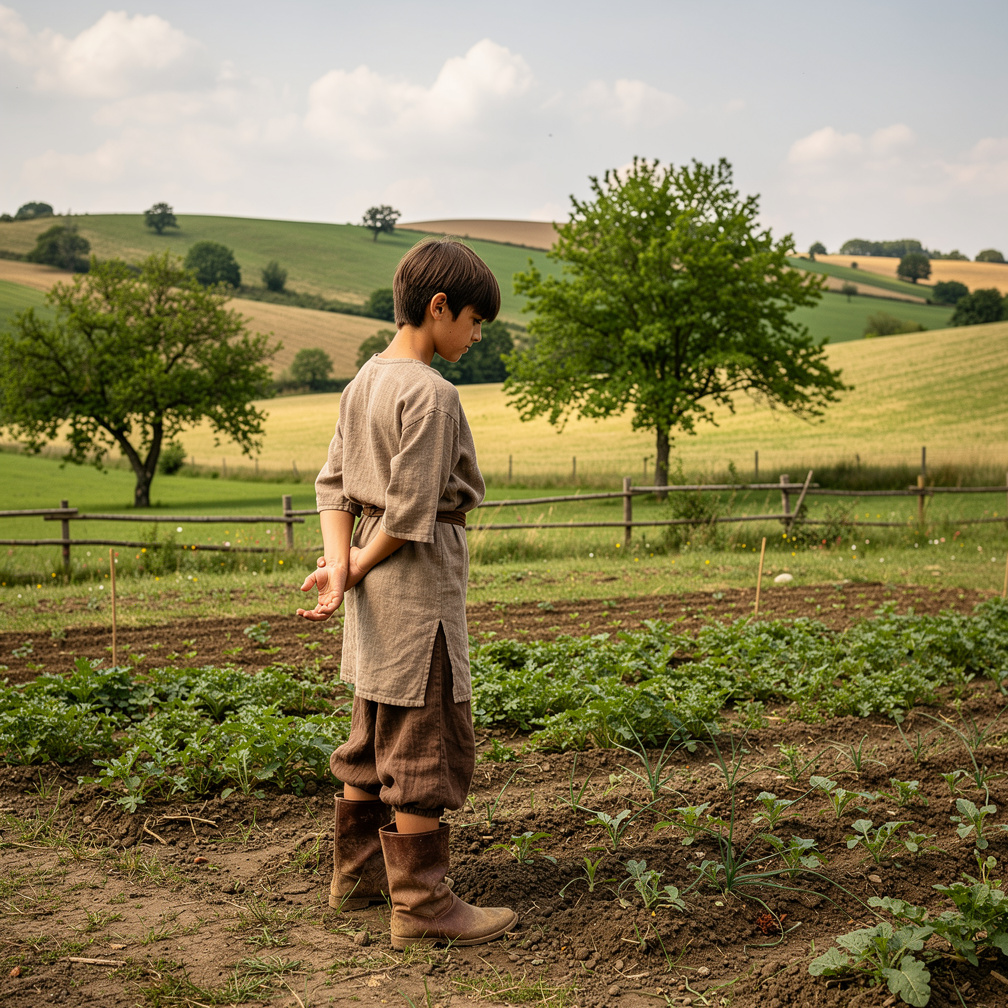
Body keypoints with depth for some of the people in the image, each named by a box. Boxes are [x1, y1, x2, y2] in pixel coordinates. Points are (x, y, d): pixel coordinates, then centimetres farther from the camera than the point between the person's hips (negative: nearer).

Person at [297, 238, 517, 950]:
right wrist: (353, 571, -7)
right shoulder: (431, 394, -18)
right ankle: (422, 904, 5)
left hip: (379, 576, 10)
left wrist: (338, 564, -4)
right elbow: (410, 513, -19)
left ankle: (357, 875, 30)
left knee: (377, 731, 18)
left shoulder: (366, 381, 11)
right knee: (428, 738, -2)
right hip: (420, 573, -10)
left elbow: (335, 483, 8)